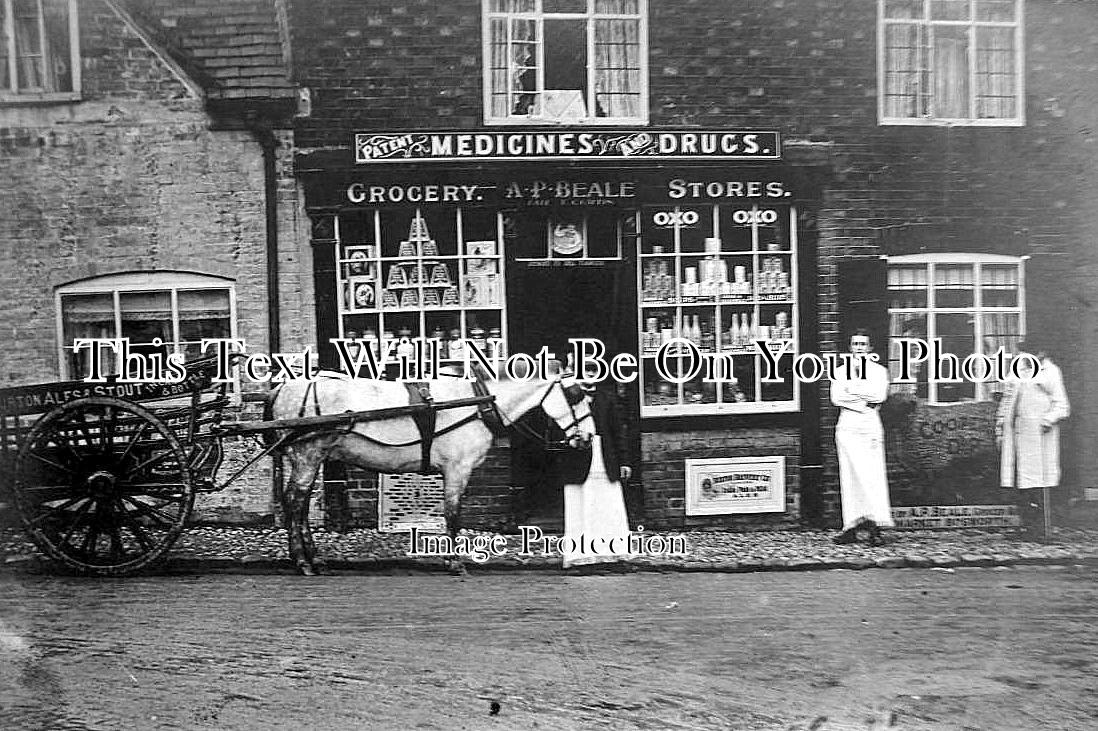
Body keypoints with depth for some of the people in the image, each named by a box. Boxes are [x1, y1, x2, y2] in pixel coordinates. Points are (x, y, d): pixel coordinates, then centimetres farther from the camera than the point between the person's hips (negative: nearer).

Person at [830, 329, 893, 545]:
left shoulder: (879, 370, 11)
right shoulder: (839, 371, 14)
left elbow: (880, 396, -7)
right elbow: (835, 398, -2)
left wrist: (851, 388, -5)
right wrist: (863, 401, -8)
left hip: (871, 426, -1)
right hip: (847, 427, 1)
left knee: (873, 476, -10)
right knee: (849, 477, -1)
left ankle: (875, 526, -12)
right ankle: (851, 528, 2)